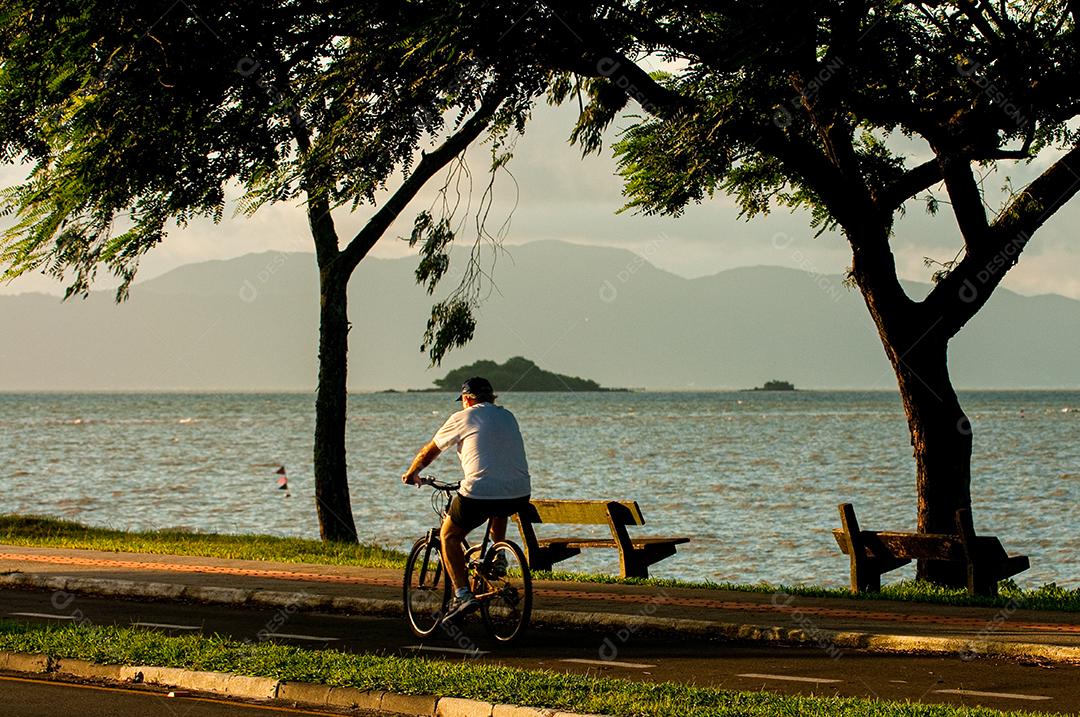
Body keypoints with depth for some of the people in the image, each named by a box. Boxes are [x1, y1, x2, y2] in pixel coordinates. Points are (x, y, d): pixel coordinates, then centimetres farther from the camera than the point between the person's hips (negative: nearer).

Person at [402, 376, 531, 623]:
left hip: (480, 495, -5)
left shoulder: (463, 418, 5)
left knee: (449, 536, 14)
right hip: (519, 496, 5)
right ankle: (499, 556, 29)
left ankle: (462, 594, 0)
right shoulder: (508, 417, 19)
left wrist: (411, 473, 35)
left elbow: (430, 451, 17)